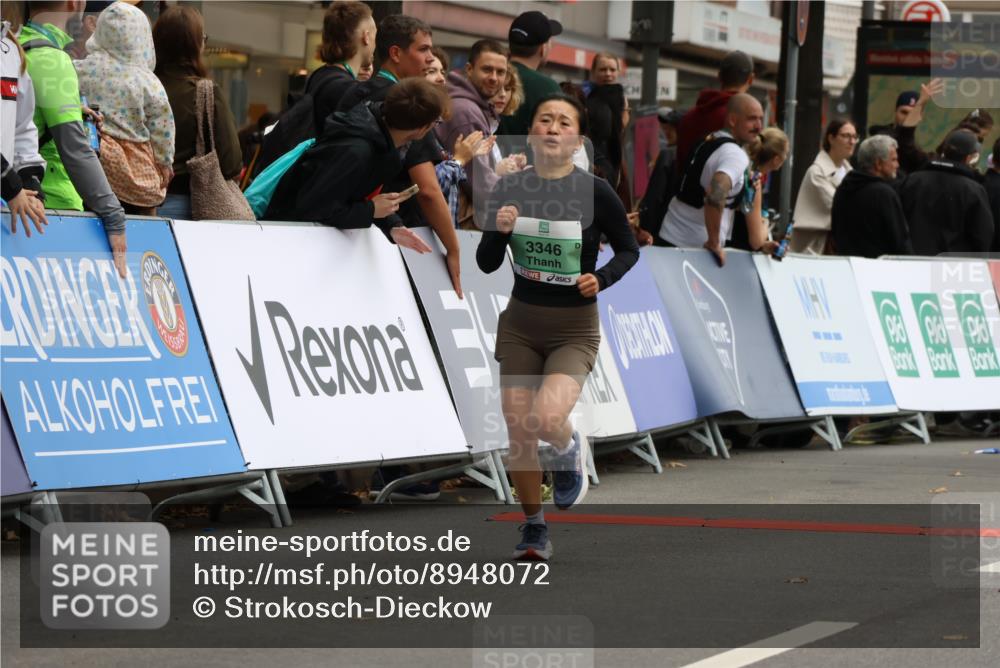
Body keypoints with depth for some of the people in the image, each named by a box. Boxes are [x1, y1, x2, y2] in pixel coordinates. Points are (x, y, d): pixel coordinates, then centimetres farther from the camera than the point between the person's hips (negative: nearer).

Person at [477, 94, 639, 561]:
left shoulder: (595, 192, -11)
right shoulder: (509, 189, -2)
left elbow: (628, 251, 3)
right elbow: (486, 264, 2)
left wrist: (601, 279, -15)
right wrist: (499, 230, -17)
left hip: (574, 329, -3)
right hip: (520, 324, 3)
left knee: (547, 419, -25)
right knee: (518, 431, 3)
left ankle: (568, 450, 13)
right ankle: (533, 526, 24)